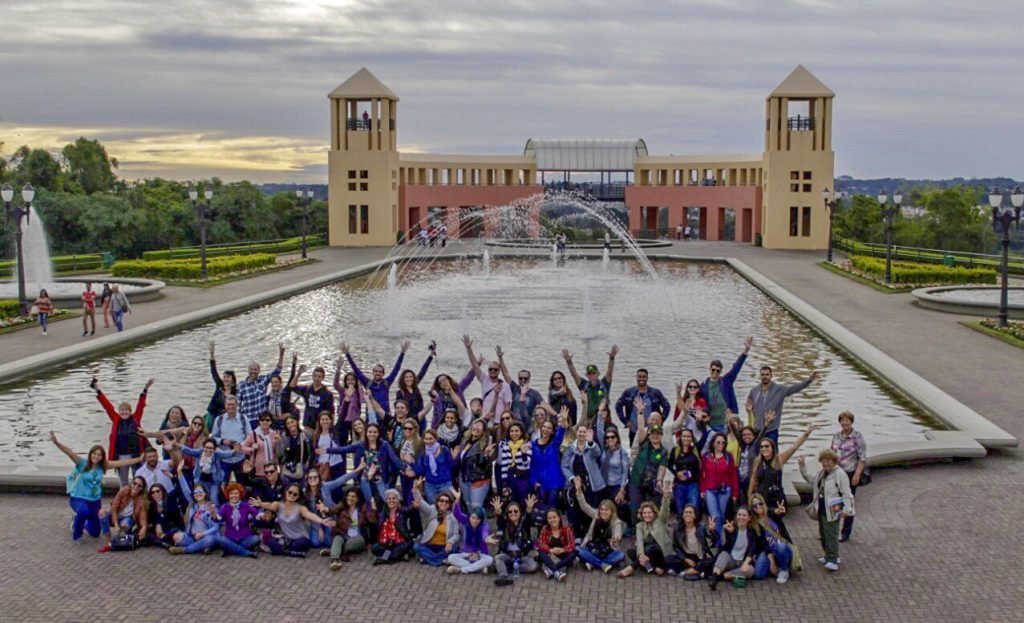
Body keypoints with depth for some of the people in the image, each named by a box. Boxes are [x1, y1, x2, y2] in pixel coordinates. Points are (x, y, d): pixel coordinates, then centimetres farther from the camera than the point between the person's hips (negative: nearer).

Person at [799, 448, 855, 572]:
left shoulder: (840, 474, -13)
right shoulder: (821, 474, 13)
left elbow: (846, 493, -15)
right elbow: (811, 479, 28)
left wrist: (846, 509, -21)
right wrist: (803, 467, 19)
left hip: (832, 512, -9)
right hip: (821, 510, 9)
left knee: (831, 535, -8)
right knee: (823, 534, 16)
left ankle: (833, 561, -5)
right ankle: (830, 556, 29)